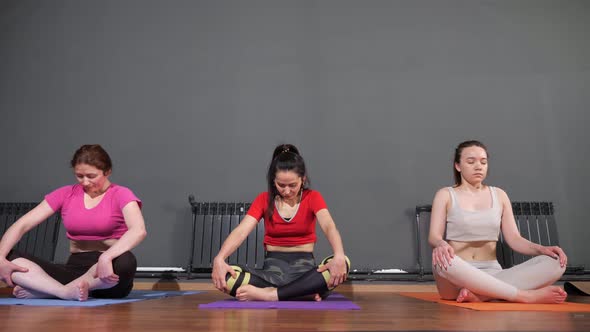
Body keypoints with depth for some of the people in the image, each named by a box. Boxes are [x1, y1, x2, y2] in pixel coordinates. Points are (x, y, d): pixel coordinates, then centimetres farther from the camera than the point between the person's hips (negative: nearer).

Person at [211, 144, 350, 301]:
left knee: (343, 263, -35)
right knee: (225, 276, -29)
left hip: (304, 266, -1)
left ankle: (270, 294, -34)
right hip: (273, 267, 1)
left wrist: (339, 256, -43)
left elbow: (329, 226, -20)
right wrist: (219, 259, -33)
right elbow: (241, 231, -13)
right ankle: (304, 292, -29)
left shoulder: (312, 198, -1)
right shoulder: (264, 200, 2)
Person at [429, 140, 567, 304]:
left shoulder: (499, 195, 14)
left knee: (555, 263, -19)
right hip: (457, 276, -3)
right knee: (441, 260, -40)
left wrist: (541, 249, -12)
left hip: (492, 275, 4)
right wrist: (441, 244, -31)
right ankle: (526, 295, -32)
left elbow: (514, 238, 9)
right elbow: (433, 236, -6)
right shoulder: (445, 195, 5)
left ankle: (478, 293, -31)